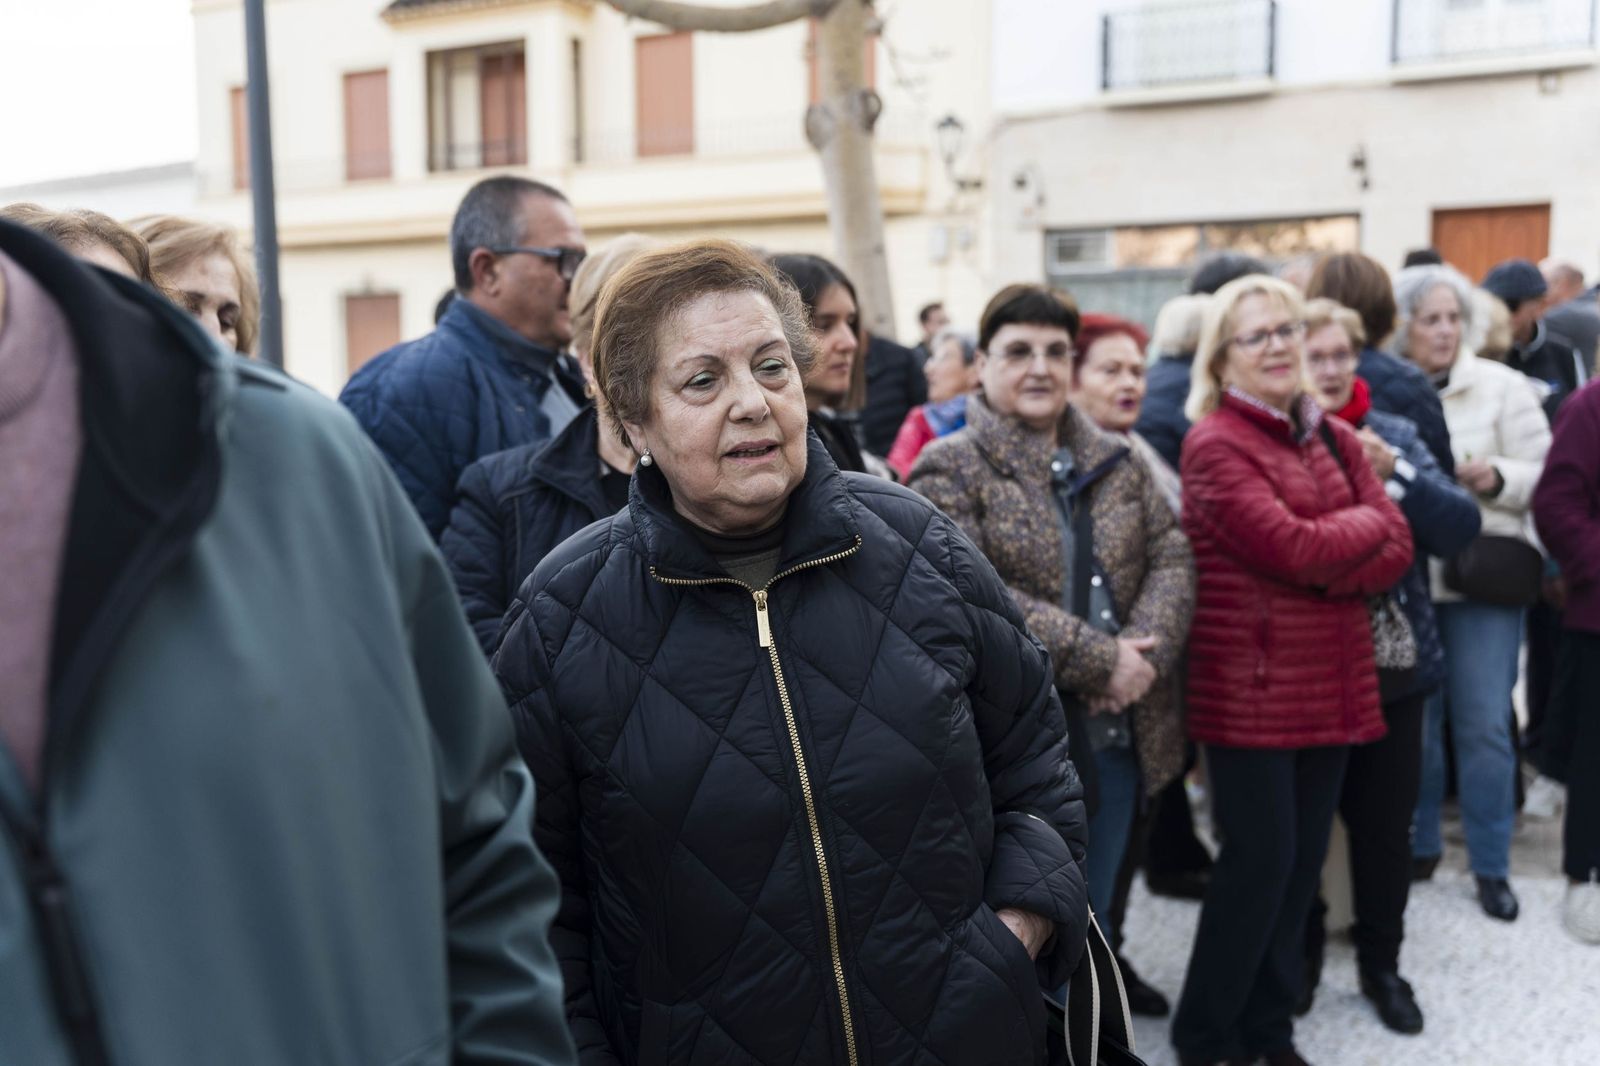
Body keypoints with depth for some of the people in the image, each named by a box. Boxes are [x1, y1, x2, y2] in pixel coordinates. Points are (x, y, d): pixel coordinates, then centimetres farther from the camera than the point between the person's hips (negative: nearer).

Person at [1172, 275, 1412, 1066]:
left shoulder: (1334, 438, 13)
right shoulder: (1215, 443, -9)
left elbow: (1396, 551, 4)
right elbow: (1292, 547, -19)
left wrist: (1325, 571, -13)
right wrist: (1366, 522, -2)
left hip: (1331, 682, 7)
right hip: (1250, 685, -6)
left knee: (1302, 862, 11)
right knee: (1261, 860, -2)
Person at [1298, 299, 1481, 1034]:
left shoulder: (1393, 434, 5)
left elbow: (1461, 527, -3)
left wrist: (1393, 472, -17)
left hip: (1392, 661, 3)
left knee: (1385, 823, 13)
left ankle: (1381, 963, 31)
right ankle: (1300, 952, 32)